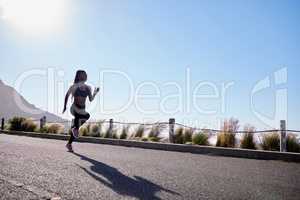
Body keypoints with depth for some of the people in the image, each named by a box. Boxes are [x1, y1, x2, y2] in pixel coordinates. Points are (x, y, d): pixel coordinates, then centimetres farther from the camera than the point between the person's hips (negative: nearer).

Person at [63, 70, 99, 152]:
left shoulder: (88, 88, 7)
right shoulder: (74, 86, -4)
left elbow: (91, 99, 9)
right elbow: (67, 95, 4)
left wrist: (95, 93, -6)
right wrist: (65, 106, 2)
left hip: (82, 109, 5)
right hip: (74, 108, -5)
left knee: (76, 127, 10)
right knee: (87, 116, -33)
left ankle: (69, 144, 25)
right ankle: (75, 128, -10)